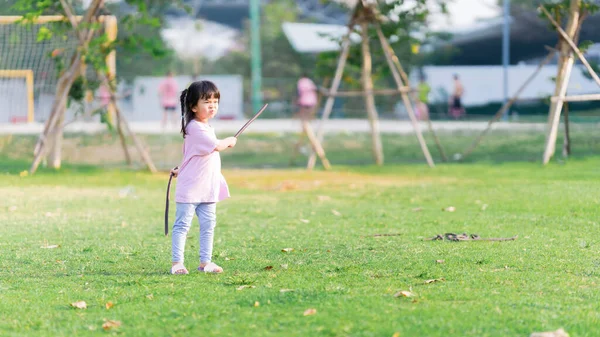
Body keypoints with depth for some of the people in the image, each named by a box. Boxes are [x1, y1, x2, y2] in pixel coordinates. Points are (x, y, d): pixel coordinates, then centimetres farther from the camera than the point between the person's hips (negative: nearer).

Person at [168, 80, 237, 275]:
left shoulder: (205, 127, 15)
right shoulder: (196, 128, -17)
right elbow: (217, 146, -20)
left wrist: (182, 169, 17)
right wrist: (229, 142, -2)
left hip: (207, 189, 9)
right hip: (190, 189, -9)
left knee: (208, 225, 10)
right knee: (182, 225, -3)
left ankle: (205, 262, 17)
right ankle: (176, 263, 0)